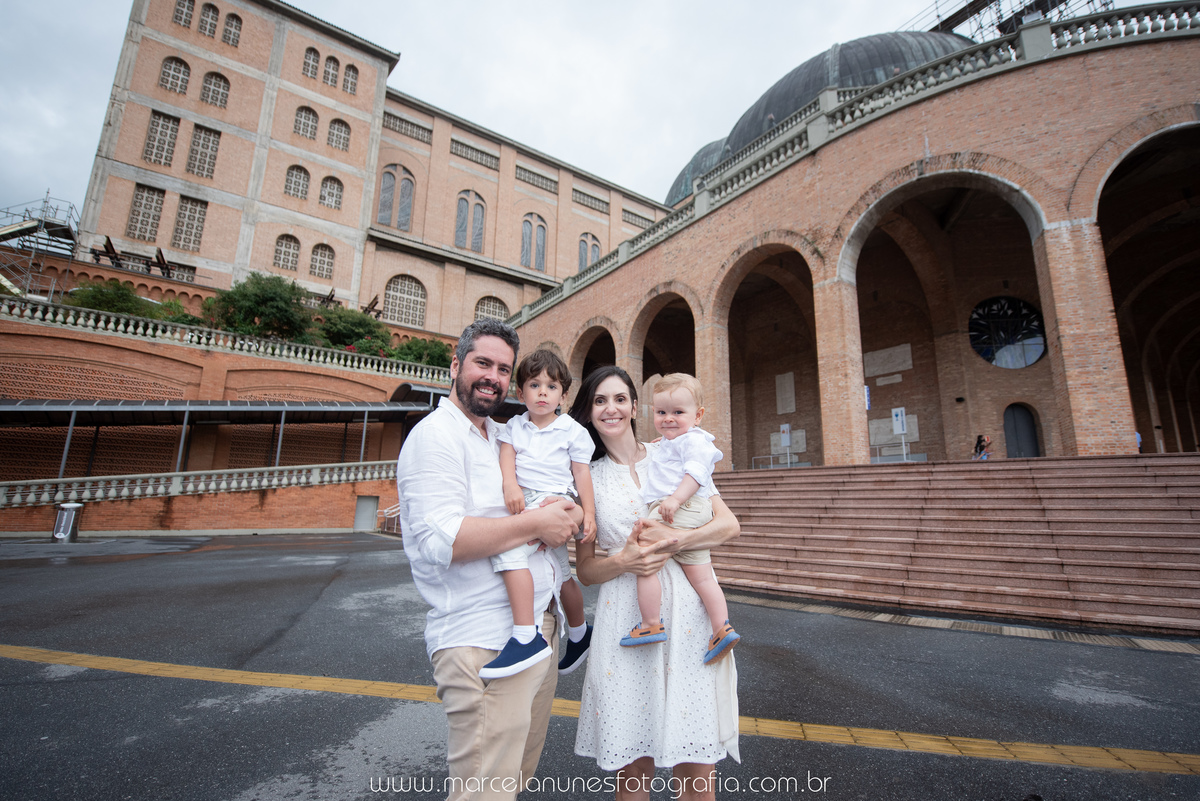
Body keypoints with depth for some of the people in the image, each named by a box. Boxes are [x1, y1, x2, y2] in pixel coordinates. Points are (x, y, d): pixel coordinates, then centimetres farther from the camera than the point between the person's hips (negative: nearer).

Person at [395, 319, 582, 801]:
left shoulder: (502, 439, 15)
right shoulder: (435, 436, -12)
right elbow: (440, 539, -23)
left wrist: (562, 519, 0)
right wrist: (536, 524, -20)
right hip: (482, 639, -9)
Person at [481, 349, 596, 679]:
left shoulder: (572, 430, 2)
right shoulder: (514, 426, 12)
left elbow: (581, 472, 0)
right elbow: (506, 455, -2)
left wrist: (589, 512, -6)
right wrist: (510, 484, -22)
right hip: (524, 501, 6)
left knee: (509, 546, -30)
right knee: (561, 574, 20)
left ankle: (526, 637, -28)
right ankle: (579, 633, 42)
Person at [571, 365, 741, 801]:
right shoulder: (588, 477, 6)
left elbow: (728, 524, 2)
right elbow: (585, 568, 7)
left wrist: (674, 539, -14)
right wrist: (623, 561, -13)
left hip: (686, 613, 0)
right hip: (623, 620, 0)